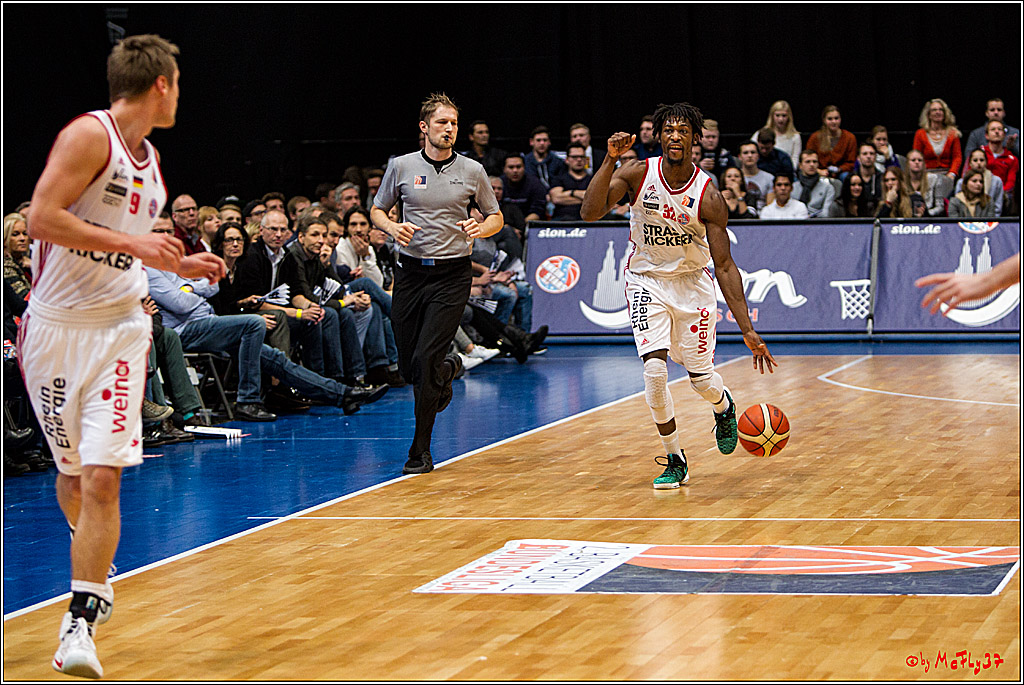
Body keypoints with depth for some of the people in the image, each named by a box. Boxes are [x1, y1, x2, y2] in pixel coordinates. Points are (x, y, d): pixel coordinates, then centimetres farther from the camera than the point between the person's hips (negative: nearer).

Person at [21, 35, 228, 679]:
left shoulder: (150, 159, 14)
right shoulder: (89, 135, -10)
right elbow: (42, 219, -21)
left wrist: (179, 264, 20)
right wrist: (133, 244, -19)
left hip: (119, 329, 4)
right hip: (56, 327, -4)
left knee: (102, 477, -11)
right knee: (71, 474, 11)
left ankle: (80, 625, -11)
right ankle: (97, 576, 39)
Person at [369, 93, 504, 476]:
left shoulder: (471, 171, 1)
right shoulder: (401, 167, 2)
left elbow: (496, 218, 11)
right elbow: (377, 211, 13)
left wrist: (480, 229, -12)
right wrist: (393, 228, -9)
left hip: (452, 275, -2)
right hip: (411, 271, 2)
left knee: (425, 360, -15)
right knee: (408, 368, 5)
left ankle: (421, 451, -4)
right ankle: (448, 369, 43)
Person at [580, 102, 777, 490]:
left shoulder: (708, 196, -19)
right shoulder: (637, 174, -15)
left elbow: (725, 266, -17)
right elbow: (590, 213, -27)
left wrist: (747, 330, -23)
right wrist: (610, 159, -36)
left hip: (692, 283, 0)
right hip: (647, 281, 0)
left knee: (701, 378, 3)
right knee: (654, 371, -17)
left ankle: (724, 407, 42)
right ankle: (674, 461, 1)